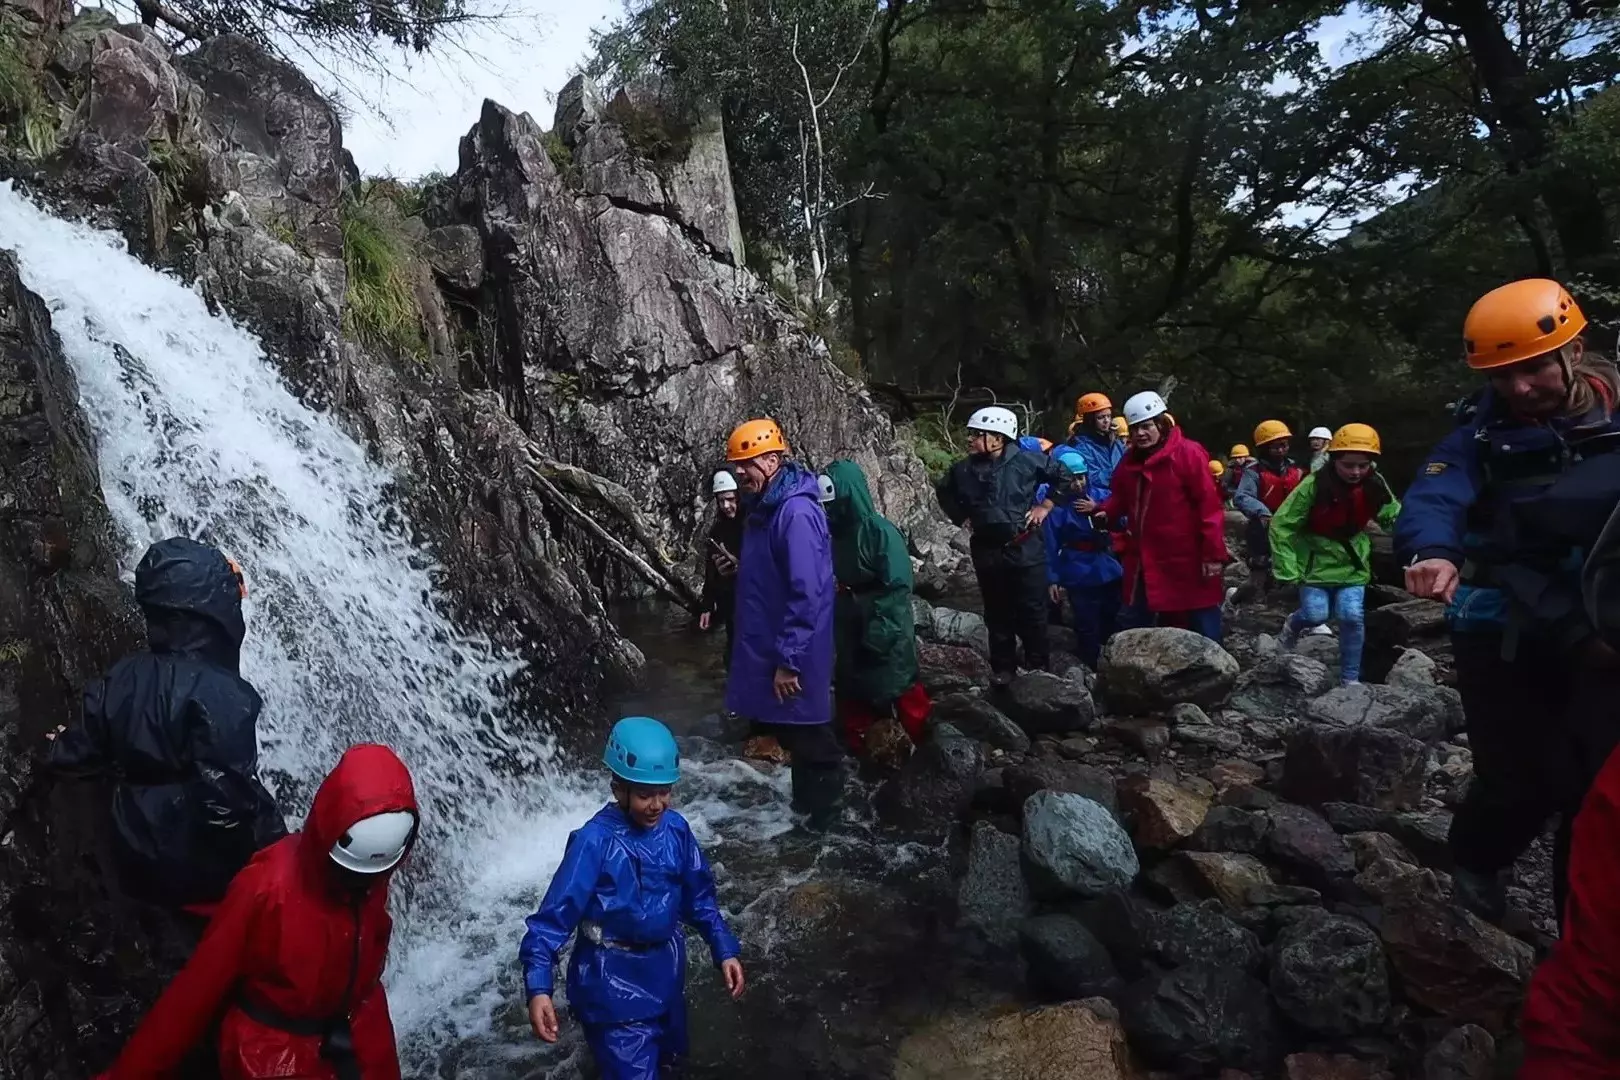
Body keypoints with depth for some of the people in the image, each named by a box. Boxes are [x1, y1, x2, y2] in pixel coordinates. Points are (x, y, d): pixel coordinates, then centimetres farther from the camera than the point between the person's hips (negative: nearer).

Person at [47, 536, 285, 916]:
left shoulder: (120, 680, -5)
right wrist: (273, 845, -17)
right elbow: (228, 795, -33)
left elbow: (82, 754, 11)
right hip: (215, 868, -7)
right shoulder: (221, 696, -29)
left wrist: (61, 745, 35)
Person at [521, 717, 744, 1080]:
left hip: (665, 971, 6)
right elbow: (554, 916, -22)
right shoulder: (594, 842, -24)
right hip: (614, 981, -6)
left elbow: (698, 896, 6)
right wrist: (539, 987, -30)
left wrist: (725, 949, 3)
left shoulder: (675, 829, -8)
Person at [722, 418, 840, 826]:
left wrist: (788, 660, -23)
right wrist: (737, 565, 6)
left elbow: (806, 594, -25)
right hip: (768, 646, 10)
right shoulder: (762, 506, 8)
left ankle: (820, 820, 20)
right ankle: (803, 807, 36)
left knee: (811, 745, 5)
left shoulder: (796, 511, -23)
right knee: (789, 735, 21)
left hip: (792, 655, -10)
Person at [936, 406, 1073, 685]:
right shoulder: (963, 470, -2)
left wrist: (1045, 506, -2)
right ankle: (1002, 668, 23)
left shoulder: (1027, 461, -11)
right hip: (987, 552, 3)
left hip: (1025, 550, -3)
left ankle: (1038, 667, 19)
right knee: (997, 613, 12)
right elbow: (943, 491, 19)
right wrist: (961, 516, 9)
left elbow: (1064, 477, 2)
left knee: (1032, 612, 4)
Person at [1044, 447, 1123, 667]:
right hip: (1080, 577, -5)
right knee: (1088, 629, -3)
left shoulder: (1097, 495, 2)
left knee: (1112, 623, 18)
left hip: (1108, 571, 5)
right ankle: (1093, 670, 11)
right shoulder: (1056, 505, -12)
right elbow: (1050, 545, -12)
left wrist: (1097, 511, -12)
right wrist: (1053, 579, -14)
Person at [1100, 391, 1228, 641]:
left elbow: (1209, 506, -15)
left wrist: (1214, 553, -18)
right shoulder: (1130, 462, 9)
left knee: (1202, 634, 4)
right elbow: (1120, 500, 18)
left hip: (1188, 561, -6)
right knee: (1130, 625, 13)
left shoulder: (1188, 454, -12)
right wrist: (1106, 514, -4)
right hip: (1145, 562, 7)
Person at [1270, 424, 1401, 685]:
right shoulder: (1314, 485, -22)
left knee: (1352, 616, -8)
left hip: (1352, 561, 3)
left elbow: (1394, 516, 10)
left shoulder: (1375, 486, -10)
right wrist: (1287, 570, -18)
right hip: (1316, 560, -3)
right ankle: (1293, 625, 29)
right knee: (1316, 615, -9)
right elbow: (1281, 526, -17)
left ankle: (1350, 678, 8)